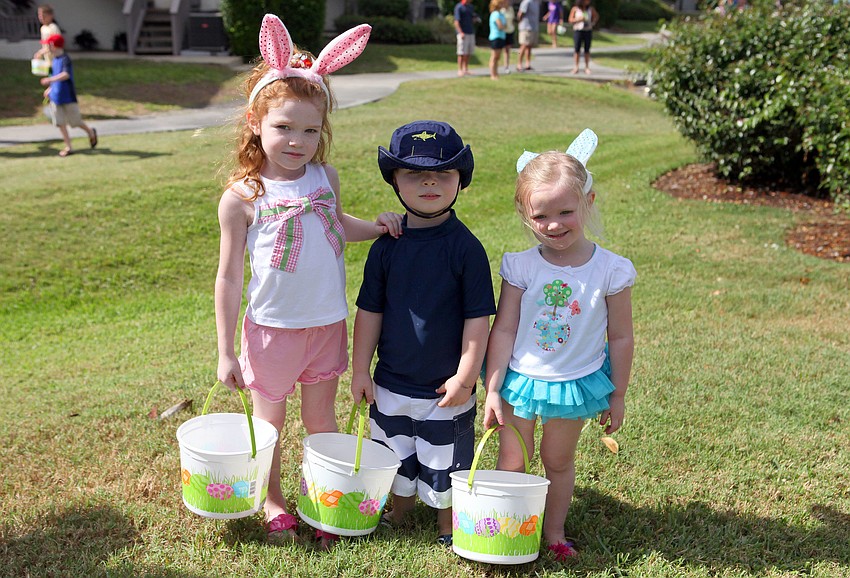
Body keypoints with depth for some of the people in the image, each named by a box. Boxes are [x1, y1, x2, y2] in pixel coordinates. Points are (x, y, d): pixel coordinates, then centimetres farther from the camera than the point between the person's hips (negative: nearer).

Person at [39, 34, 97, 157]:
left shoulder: (65, 59, -19)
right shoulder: (54, 60, 7)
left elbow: (66, 75, -36)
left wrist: (50, 79, -47)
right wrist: (50, 88, 20)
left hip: (68, 97, -8)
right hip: (56, 97, 8)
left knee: (75, 121, 5)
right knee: (60, 123, 5)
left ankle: (91, 132, 32)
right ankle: (68, 147, 12)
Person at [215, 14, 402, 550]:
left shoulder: (326, 177, -3)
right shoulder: (242, 197, -14)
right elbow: (229, 277, -8)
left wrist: (379, 226, -2)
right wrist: (226, 352, -7)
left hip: (328, 322, 3)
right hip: (272, 327, -3)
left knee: (321, 416, 17)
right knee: (269, 422, 16)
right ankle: (274, 501, 39)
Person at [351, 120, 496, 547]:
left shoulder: (465, 247, -13)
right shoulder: (386, 246, -5)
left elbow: (477, 319, -11)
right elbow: (369, 311, 2)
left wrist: (465, 377, -12)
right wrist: (360, 370, 2)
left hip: (446, 387, -3)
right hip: (391, 384, 3)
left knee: (445, 463, 13)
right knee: (396, 458, 21)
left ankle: (448, 525, 36)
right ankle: (399, 510, 46)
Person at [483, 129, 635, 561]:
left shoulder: (612, 270, -14)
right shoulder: (521, 267, -12)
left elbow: (620, 338, -5)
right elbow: (503, 330, -7)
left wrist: (617, 396, 1)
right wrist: (492, 389, -8)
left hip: (576, 384, 0)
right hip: (519, 379, 0)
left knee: (559, 461, 18)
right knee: (512, 462, 13)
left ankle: (554, 530, 38)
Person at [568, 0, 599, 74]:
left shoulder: (591, 9, 1)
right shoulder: (575, 9, -4)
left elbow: (596, 16, 17)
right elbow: (570, 20, -3)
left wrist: (593, 23, 1)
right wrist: (578, 19, -19)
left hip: (588, 31, 2)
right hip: (578, 31, -2)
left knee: (587, 50, 1)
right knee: (577, 49, -6)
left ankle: (587, 68, 7)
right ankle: (576, 67, 2)